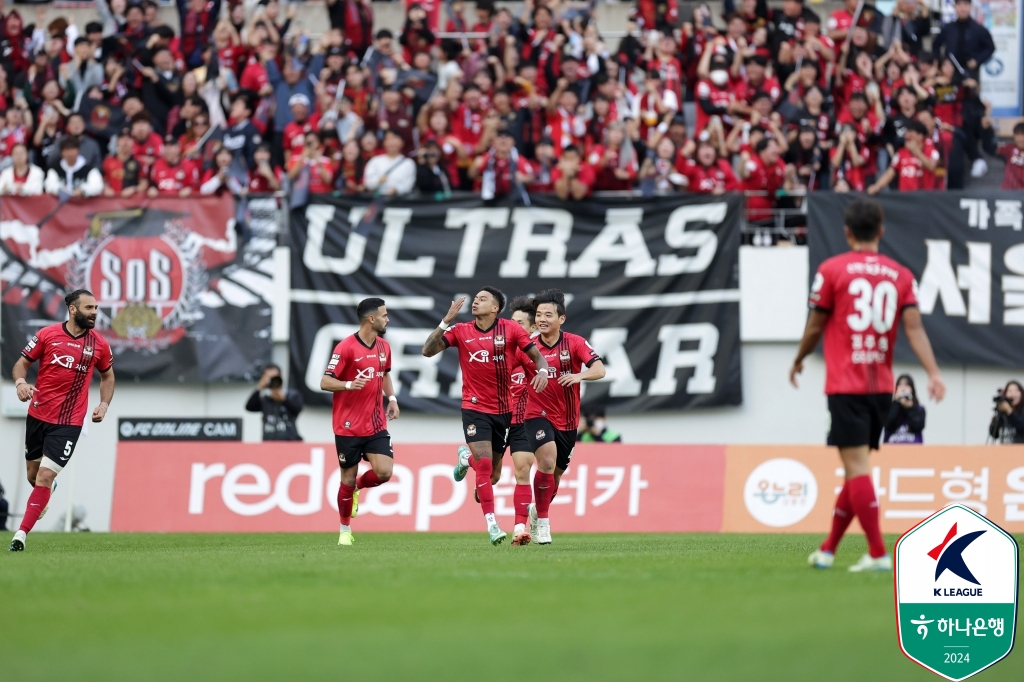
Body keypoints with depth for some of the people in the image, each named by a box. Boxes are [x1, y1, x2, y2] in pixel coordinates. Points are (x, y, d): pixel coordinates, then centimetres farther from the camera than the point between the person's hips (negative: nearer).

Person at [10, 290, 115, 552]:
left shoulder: (99, 344, 0)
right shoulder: (47, 335, -4)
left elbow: (107, 376, 17)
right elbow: (22, 363, 3)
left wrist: (104, 405, 2)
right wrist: (21, 382, -18)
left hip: (69, 423, -1)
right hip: (38, 415, 1)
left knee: (45, 476, -14)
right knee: (33, 476, 13)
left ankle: (21, 535, -10)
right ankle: (47, 492, 50)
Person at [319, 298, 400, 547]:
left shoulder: (384, 347, 7)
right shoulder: (346, 347, -13)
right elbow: (325, 382, -13)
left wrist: (391, 398, 11)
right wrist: (349, 384, -30)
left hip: (376, 425, 5)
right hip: (349, 427, -5)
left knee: (384, 472, -12)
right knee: (348, 478, 2)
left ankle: (358, 487, 21)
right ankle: (345, 530, 19)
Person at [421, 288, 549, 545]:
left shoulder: (511, 329, -3)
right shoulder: (460, 331, -2)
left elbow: (536, 355, 0)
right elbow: (428, 351, -9)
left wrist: (542, 371, -23)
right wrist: (446, 321, -19)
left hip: (504, 408, 2)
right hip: (475, 408, -2)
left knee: (493, 471, 10)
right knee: (484, 464, -17)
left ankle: (466, 457, 44)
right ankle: (491, 524, -15)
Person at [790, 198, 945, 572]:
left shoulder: (832, 270, -4)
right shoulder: (900, 275, 6)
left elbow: (815, 326, 2)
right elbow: (914, 327, -5)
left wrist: (798, 360, 19)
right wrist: (933, 373, -11)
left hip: (846, 384, -5)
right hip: (881, 386, 5)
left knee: (857, 467, -7)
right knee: (856, 467, 14)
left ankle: (878, 553, -15)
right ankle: (828, 548, 24)